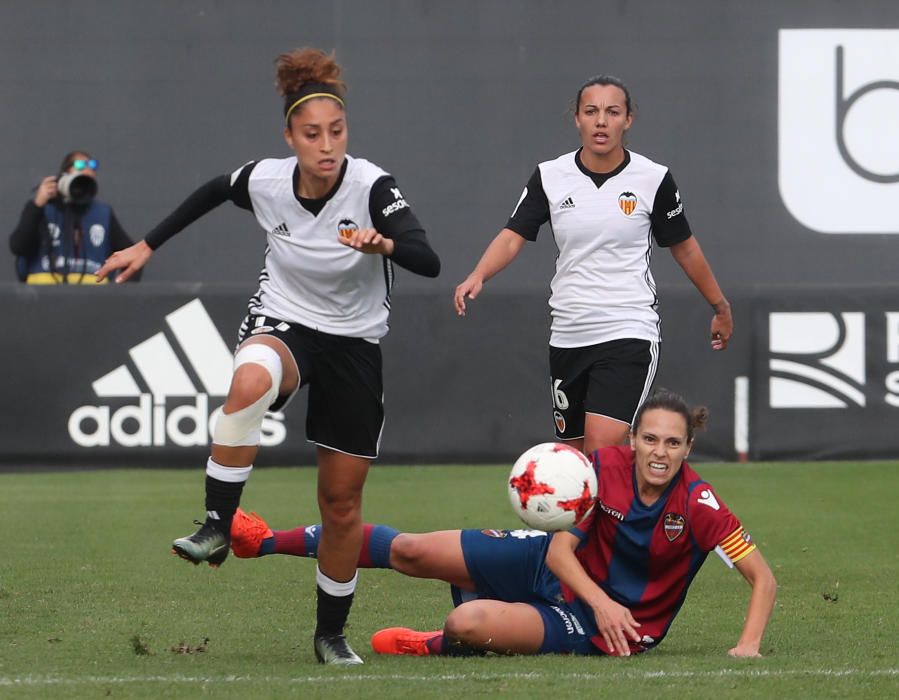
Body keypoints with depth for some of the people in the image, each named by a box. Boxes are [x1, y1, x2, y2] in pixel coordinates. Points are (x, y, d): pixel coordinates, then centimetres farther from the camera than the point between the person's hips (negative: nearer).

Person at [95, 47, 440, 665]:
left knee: (342, 502, 5)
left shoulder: (372, 188, -23)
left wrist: (384, 245, -54)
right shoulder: (265, 181, -14)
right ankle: (217, 528, -30)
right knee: (250, 382, -39)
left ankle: (332, 632, 26)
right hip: (283, 323, 0)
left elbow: (430, 262, -35)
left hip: (356, 345, 0)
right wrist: (148, 246, 16)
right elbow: (212, 192, 10)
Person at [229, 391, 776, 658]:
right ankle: (268, 542, 20)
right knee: (411, 552, 0)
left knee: (468, 623, -28)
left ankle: (438, 646, 13)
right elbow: (561, 550, -10)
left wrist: (749, 645, -32)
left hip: (601, 630, -4)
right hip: (551, 566, 4)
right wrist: (602, 599, -27)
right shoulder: (606, 466, -14)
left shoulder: (698, 506, -24)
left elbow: (764, 578, -19)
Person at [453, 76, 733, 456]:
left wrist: (720, 307, 18)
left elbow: (684, 247, 9)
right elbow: (513, 236, -4)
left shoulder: (653, 179, -3)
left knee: (602, 452, -21)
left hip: (629, 334, -4)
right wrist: (477, 276, -23)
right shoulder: (550, 176, 1)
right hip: (567, 336, 4)